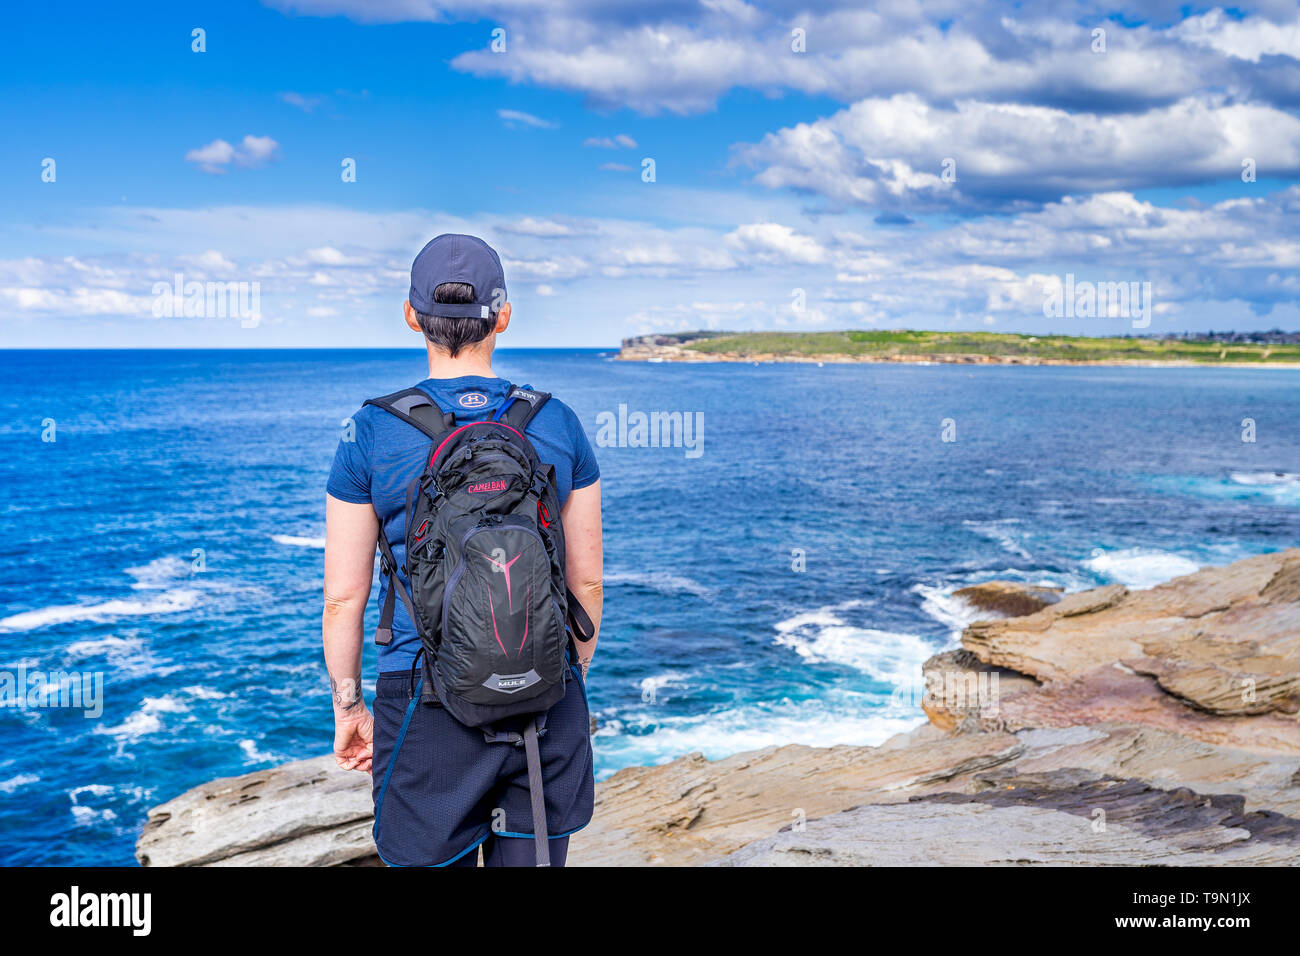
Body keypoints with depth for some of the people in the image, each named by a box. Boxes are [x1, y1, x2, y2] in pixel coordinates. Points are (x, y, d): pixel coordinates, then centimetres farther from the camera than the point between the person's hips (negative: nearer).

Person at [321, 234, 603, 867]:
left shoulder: (372, 434, -6)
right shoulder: (558, 425, 0)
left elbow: (344, 595, -2)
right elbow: (586, 582, 5)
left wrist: (347, 707, 10)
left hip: (428, 703, -2)